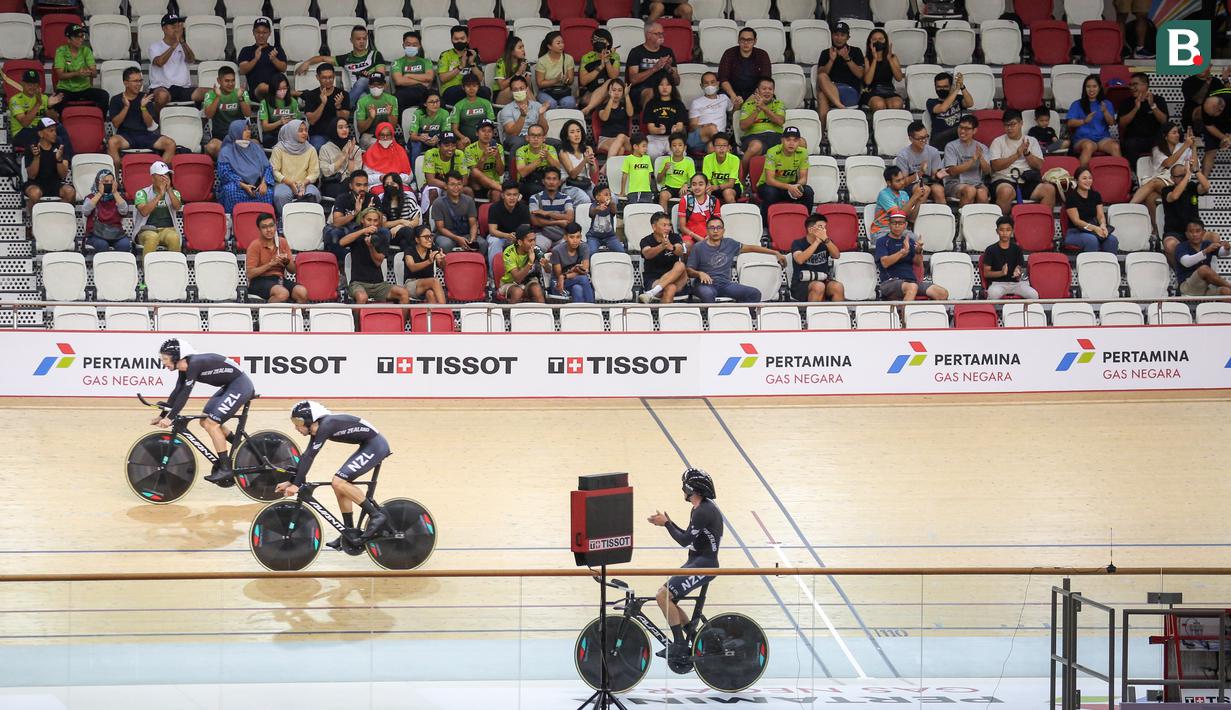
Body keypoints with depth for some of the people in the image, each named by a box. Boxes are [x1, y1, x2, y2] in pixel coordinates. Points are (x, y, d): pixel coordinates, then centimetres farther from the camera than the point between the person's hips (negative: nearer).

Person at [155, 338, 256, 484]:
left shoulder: (195, 363, -23)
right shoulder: (186, 367, 5)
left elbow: (184, 394, -26)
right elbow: (177, 392, 11)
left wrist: (170, 418, -24)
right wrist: (162, 415, 12)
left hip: (240, 386, -10)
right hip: (230, 386, 10)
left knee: (211, 423, -15)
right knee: (205, 421, 11)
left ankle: (225, 468, -9)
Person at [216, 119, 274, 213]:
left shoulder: (255, 147, 16)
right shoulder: (226, 152, 4)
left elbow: (267, 167, 11)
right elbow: (225, 173, -6)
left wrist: (264, 182, -10)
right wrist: (243, 185, -20)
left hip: (257, 183, 2)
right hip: (236, 185, -2)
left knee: (267, 192, -30)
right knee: (232, 191, -37)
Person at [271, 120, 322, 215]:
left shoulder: (310, 150, 12)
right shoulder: (279, 149, 4)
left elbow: (314, 172, 6)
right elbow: (274, 170, -2)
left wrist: (305, 183, -14)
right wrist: (289, 182, -16)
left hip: (304, 185, 2)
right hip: (284, 183, -2)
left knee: (314, 193, -31)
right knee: (281, 195, -36)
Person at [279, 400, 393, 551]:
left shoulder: (326, 425, -20)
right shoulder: (318, 428, 9)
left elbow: (309, 457, -23)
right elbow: (306, 456, 16)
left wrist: (296, 484, -22)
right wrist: (291, 481, 16)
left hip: (376, 445, -10)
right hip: (368, 447, 10)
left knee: (338, 482, -18)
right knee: (340, 486, 7)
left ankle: (377, 515, -13)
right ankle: (351, 533, 14)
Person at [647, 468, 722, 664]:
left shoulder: (703, 511, -19)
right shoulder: (701, 508, 15)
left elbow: (684, 540, -21)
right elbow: (689, 537, 19)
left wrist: (665, 523, -11)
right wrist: (668, 522, 10)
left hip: (703, 565, -11)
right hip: (696, 563, 11)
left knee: (664, 596, -18)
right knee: (664, 595, 9)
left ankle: (680, 645, -11)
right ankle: (693, 636, 14)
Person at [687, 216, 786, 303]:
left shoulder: (729, 244, 15)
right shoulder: (698, 248, 4)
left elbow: (750, 248, 22)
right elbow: (689, 271, 3)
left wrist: (775, 253, 22)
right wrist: (699, 273, -20)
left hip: (725, 284, 4)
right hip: (706, 285, -4)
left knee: (755, 293, -16)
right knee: (708, 294, -42)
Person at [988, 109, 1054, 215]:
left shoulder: (1031, 141, 19)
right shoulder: (998, 142, 11)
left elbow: (1039, 165, 8)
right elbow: (995, 165, -4)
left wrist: (1026, 153, -8)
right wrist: (1017, 155, -8)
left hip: (1028, 182, 3)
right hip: (1004, 180, -3)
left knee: (1049, 189, -25)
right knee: (1006, 191, -39)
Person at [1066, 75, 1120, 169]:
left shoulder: (1106, 104, 21)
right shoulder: (1077, 104, 16)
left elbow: (1111, 122, 6)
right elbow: (1070, 123, 2)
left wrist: (1105, 111, -15)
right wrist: (1084, 121, -18)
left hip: (1103, 137, 2)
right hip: (1083, 138, -2)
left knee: (1115, 146, -32)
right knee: (1089, 146, -39)